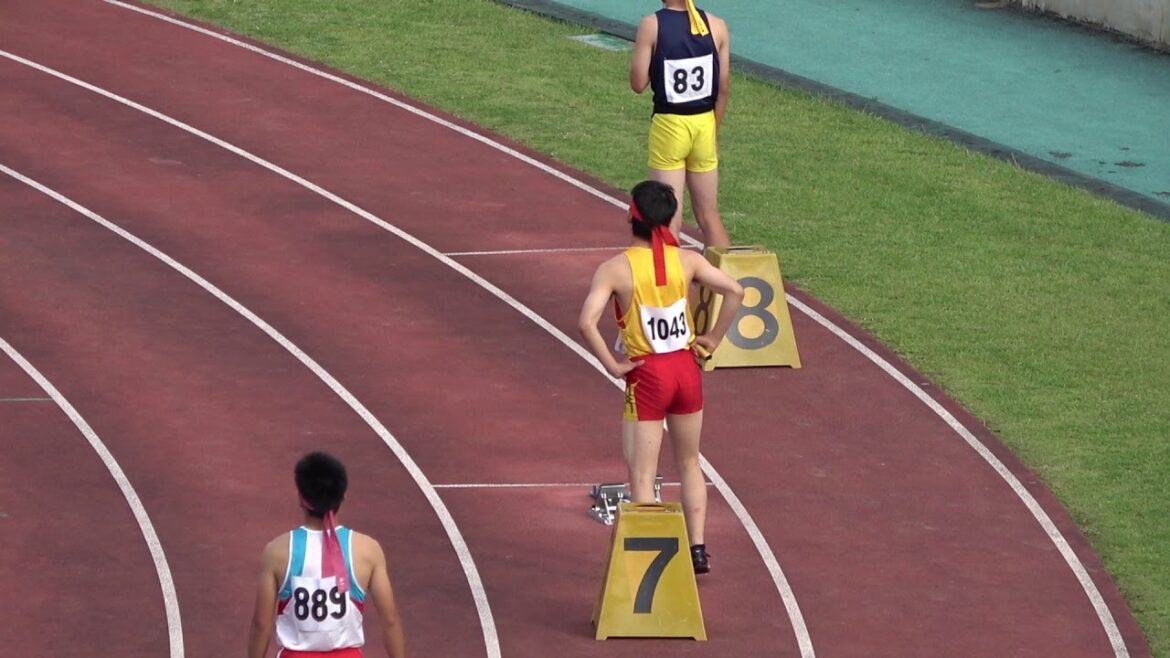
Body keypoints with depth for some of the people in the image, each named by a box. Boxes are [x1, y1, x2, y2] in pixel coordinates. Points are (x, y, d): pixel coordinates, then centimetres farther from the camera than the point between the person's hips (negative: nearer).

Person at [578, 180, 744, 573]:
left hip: (646, 376, -4)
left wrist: (611, 365, -12)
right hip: (686, 370, 4)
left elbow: (586, 323, -24)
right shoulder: (686, 261, -4)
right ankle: (697, 550, 20)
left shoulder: (615, 269, -13)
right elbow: (734, 291, -10)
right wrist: (712, 340, 1)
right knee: (689, 464, 20)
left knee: (641, 475, 4)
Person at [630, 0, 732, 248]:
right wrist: (713, 132, 15)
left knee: (669, 220, 2)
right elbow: (723, 88, 3)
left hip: (668, 125, -3)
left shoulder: (651, 25, -11)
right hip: (704, 124, 3)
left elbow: (638, 84, -10)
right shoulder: (716, 26, -1)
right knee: (709, 216, 15)